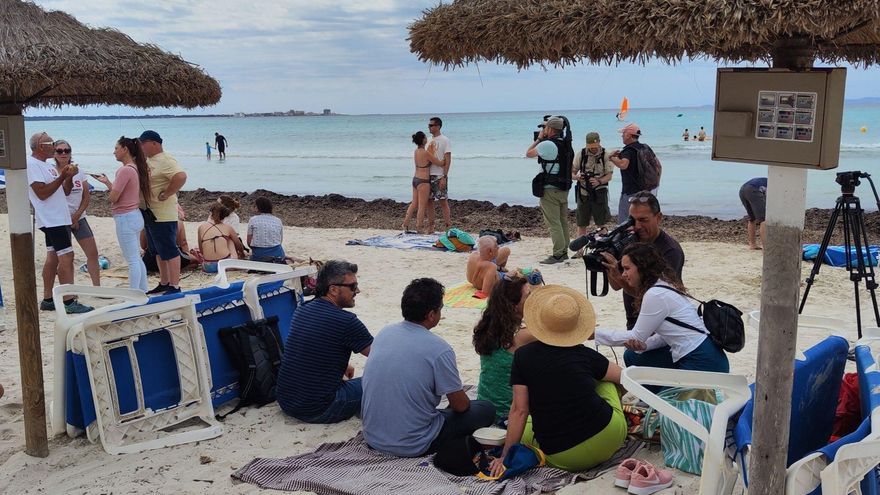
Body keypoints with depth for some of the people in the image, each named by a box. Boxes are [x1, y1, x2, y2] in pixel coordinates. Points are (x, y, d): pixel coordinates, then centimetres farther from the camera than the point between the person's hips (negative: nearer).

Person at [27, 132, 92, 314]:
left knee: (53, 258, 11)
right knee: (66, 257, -12)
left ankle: (47, 300, 16)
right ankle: (69, 302, -11)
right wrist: (62, 176, -18)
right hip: (51, 220, -10)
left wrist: (69, 177, 0)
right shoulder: (32, 165, -11)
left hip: (60, 218, 10)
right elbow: (42, 193, -19)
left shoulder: (47, 166, 18)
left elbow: (64, 190, 17)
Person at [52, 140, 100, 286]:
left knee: (93, 252, 3)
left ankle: (97, 288, 11)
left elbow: (86, 196, 5)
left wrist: (77, 214, -5)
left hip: (79, 218, 5)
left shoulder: (78, 171, 7)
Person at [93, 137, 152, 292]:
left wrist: (107, 184, 2)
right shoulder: (135, 168, 10)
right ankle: (143, 292, 24)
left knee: (132, 260, -4)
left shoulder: (125, 170, -19)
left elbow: (113, 197, -17)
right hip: (135, 216, 10)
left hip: (125, 218, -10)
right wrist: (107, 182, 13)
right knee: (136, 258, 17)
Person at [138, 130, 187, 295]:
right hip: (149, 213, 10)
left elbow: (181, 176, -33)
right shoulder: (148, 160, 13)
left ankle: (175, 287, 0)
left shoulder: (165, 161, -17)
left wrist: (165, 194, -25)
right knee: (159, 252, 17)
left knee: (169, 251, -5)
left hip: (163, 215, -10)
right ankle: (164, 283, 27)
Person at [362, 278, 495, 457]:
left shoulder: (384, 333, 0)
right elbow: (460, 405, -9)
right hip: (412, 446, -6)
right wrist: (460, 402, 15)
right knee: (486, 409, 6)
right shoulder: (439, 349, -20)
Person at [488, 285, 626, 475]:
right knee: (604, 377, 23)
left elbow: (519, 410, -7)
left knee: (523, 430, 29)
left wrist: (505, 455, 0)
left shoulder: (523, 356, -5)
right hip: (608, 438, 1)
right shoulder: (584, 354, 0)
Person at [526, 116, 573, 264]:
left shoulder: (547, 144, -16)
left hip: (550, 189, -9)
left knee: (553, 223, -6)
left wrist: (539, 139, 7)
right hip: (564, 188, 9)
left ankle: (558, 254, -6)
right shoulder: (566, 144, 10)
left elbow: (528, 153, -4)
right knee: (563, 221, 14)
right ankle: (564, 251, 20)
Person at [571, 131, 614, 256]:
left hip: (599, 192, -2)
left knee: (601, 223, -1)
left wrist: (599, 181, -26)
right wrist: (577, 177, -20)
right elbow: (572, 173, 4)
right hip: (583, 192, 2)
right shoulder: (581, 154, 1)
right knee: (581, 224, 7)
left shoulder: (606, 155, -3)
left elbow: (609, 175, -6)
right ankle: (580, 250, 15)